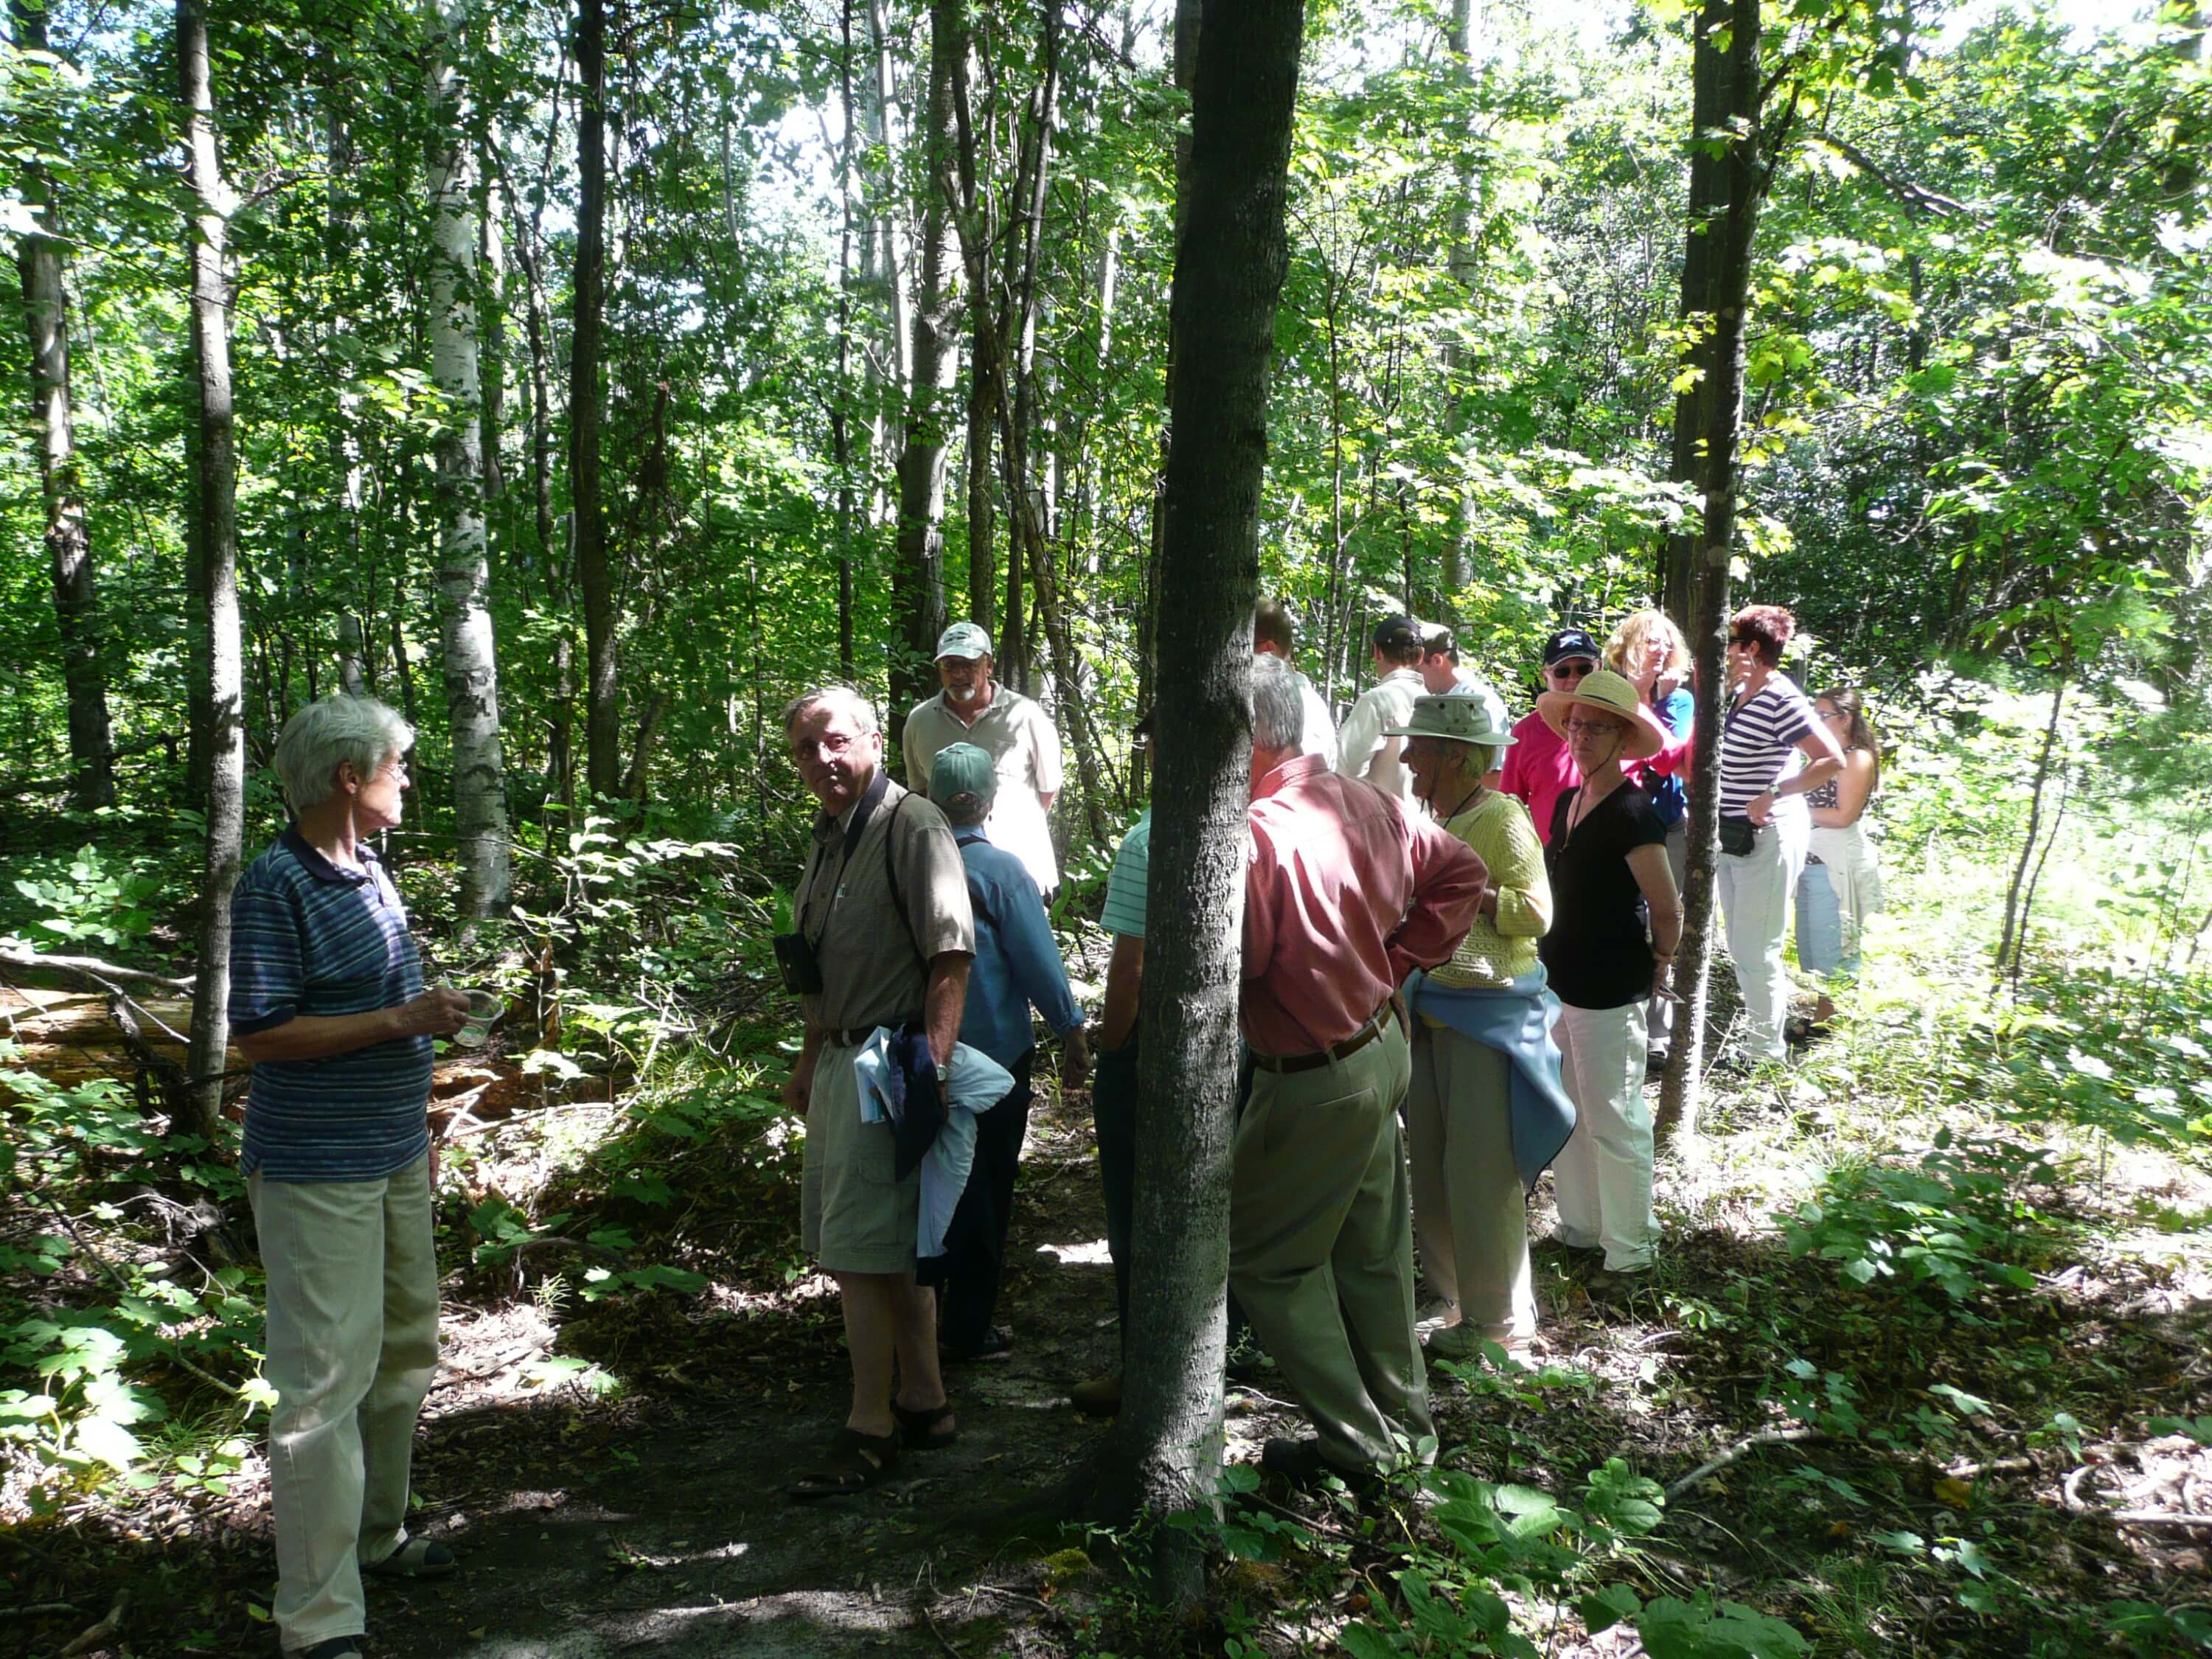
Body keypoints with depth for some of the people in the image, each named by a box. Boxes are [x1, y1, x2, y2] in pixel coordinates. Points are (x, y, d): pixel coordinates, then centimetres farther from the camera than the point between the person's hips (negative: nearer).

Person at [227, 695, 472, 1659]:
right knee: (327, 1379, -6)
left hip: (393, 1158, 9)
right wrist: (402, 1021, -22)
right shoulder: (276, 882, -16)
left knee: (403, 1353, 18)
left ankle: (377, 1536, 35)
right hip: (317, 1173, -9)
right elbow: (260, 1033, -20)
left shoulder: (368, 869, 9)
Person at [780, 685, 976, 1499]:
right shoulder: (828, 836, 14)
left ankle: (871, 1425, 8)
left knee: (862, 1251, -5)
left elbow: (951, 955, -21)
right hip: (841, 1059, 9)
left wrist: (934, 1062, -29)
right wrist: (809, 1063, 23)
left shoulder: (913, 828, -14)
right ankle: (925, 1401, 27)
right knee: (892, 1248, 15)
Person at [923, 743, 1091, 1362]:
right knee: (984, 1194, 8)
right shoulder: (1000, 870, -16)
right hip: (993, 1055, -4)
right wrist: (1072, 1033, -2)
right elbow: (1039, 961, -13)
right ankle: (968, 1328, 17)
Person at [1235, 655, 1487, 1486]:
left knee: (1268, 1259, 7)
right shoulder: (1365, 801, 0)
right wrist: (1395, 959, 9)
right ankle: (1402, 1416, 36)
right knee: (1371, 1249, 21)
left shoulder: (1258, 834, -28)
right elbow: (1461, 873, 11)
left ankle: (1356, 1442, 15)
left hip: (1317, 1081, -9)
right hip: (1384, 1047, 9)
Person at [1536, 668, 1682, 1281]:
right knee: (1567, 1112, 18)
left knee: (1613, 1119, 3)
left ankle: (1630, 1247, 18)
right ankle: (1580, 1225, 33)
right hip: (1561, 977, 9)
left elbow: (1668, 912, -17)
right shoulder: (1567, 802, 7)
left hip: (1608, 991, -9)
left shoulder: (1630, 813, -19)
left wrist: (1656, 968, -3)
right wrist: (1555, 956, 17)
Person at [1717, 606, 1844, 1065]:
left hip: (1768, 837, -9)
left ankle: (1766, 1051, 12)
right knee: (1740, 946, 18)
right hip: (1733, 836, 9)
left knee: (1755, 950, -1)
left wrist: (1773, 795, -25)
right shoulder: (1739, 694, 7)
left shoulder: (1782, 700, -19)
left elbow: (1833, 759, -24)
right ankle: (1759, 1027, 33)